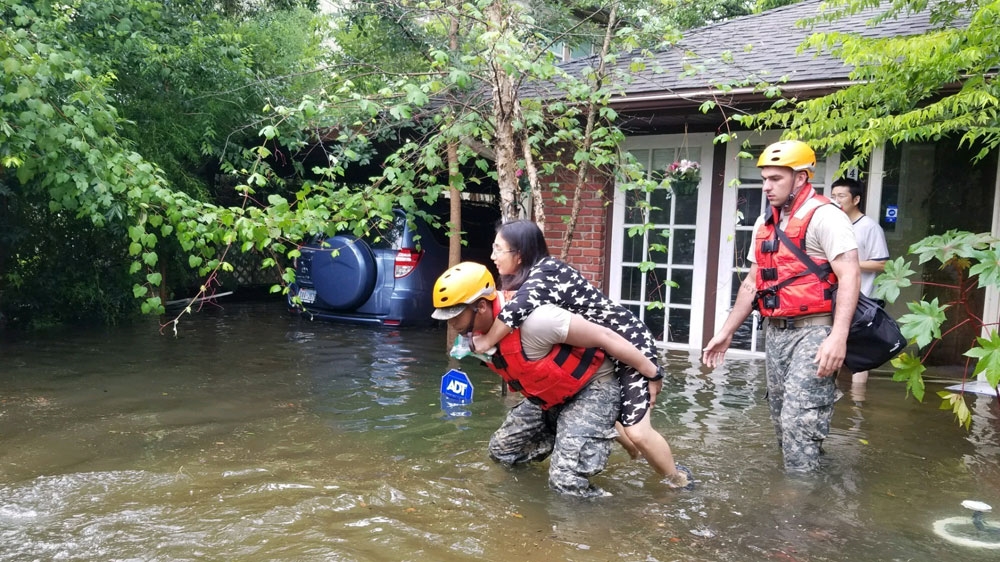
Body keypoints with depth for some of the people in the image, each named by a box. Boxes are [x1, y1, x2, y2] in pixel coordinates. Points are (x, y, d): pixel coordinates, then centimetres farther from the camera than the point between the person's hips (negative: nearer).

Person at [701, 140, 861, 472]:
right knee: (782, 419, 12)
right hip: (775, 332, 8)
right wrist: (726, 332, 16)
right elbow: (752, 283, 19)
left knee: (800, 421, -10)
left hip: (813, 331, -8)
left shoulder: (824, 217, -10)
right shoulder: (764, 225, 15)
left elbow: (849, 276, -18)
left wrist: (838, 336, -28)